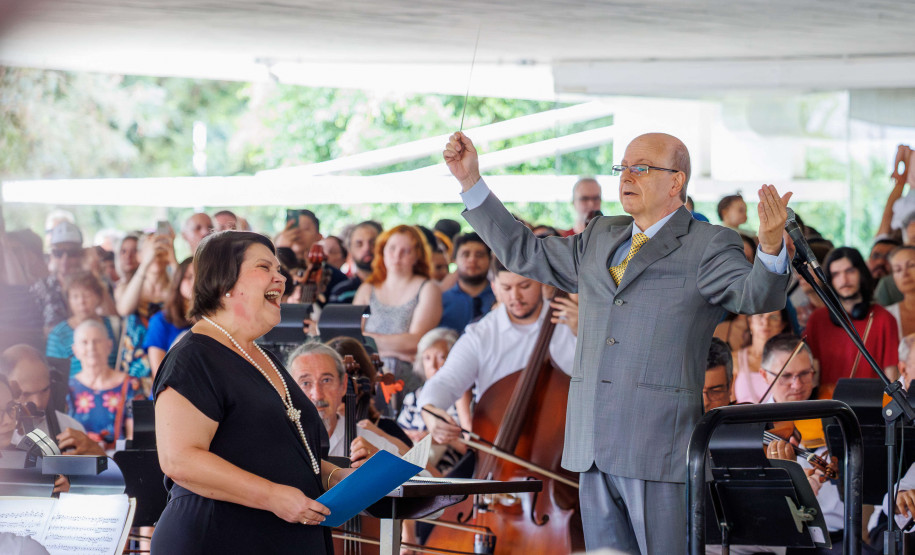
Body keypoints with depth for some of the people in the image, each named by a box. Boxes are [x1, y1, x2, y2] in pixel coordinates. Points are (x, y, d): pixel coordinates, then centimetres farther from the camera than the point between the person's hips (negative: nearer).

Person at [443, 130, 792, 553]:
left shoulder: (708, 246, 0)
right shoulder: (599, 239, 20)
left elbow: (756, 297, -16)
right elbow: (523, 252, 27)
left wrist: (770, 246, -37)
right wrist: (471, 181, 23)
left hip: (659, 448, -7)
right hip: (592, 449, 7)